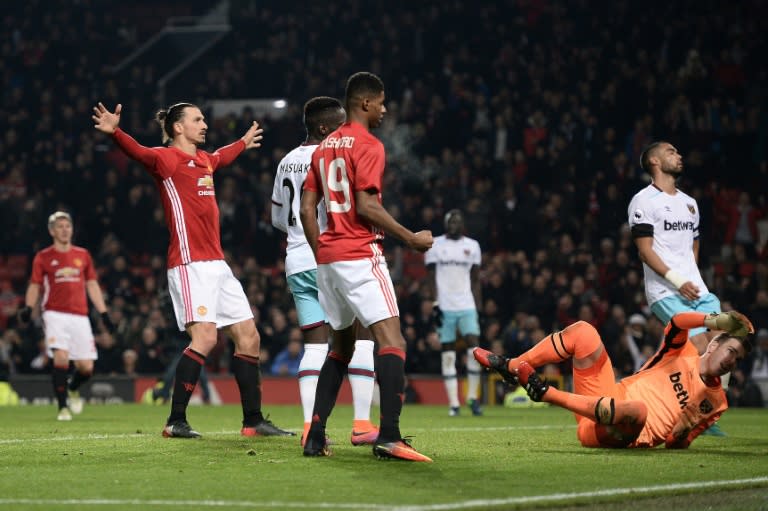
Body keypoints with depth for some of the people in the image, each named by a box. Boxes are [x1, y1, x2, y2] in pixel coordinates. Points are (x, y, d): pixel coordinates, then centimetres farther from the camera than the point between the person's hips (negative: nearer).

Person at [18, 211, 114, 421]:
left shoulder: (83, 255, 13)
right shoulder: (43, 257, 6)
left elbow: (92, 286, 17)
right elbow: (35, 286, 8)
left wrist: (104, 314, 12)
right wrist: (28, 307, -11)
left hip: (80, 316, 3)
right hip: (55, 315, -3)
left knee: (86, 368, -4)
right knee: (61, 357, -21)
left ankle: (72, 388, 31)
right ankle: (63, 407, -9)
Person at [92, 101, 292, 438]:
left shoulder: (204, 160, 19)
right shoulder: (167, 158, -5)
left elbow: (221, 158, 43)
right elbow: (138, 152, -25)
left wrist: (243, 143, 60)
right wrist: (115, 132, -44)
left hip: (217, 264, 9)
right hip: (190, 264, -9)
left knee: (248, 336, 8)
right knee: (204, 337, -20)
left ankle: (253, 420, 16)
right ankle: (175, 421, -14)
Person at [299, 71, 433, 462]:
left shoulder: (324, 147, 16)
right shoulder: (368, 145, -8)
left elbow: (306, 209, 15)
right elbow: (366, 206, -17)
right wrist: (410, 238, -10)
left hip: (327, 257, 9)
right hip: (360, 255, -9)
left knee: (341, 345, 17)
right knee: (391, 341, -13)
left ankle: (316, 435, 12)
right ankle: (389, 435, -26)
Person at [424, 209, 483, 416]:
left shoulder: (472, 246, 10)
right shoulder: (435, 245, 3)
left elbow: (475, 280, 13)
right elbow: (432, 278, 1)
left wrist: (477, 307, 8)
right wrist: (435, 304, -8)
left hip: (467, 306, 1)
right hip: (445, 306, -1)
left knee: (474, 350, -13)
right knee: (448, 354, 0)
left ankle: (473, 397, -1)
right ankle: (453, 403, 2)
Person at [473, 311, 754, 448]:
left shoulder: (716, 401, 8)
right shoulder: (684, 354, 10)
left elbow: (677, 443, 10)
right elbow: (677, 321, -12)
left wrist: (679, 437, -13)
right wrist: (717, 320, -26)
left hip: (618, 435, -3)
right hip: (609, 396, 3)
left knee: (637, 409, -43)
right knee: (582, 330, -10)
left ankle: (546, 393, -32)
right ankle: (511, 367, -5)